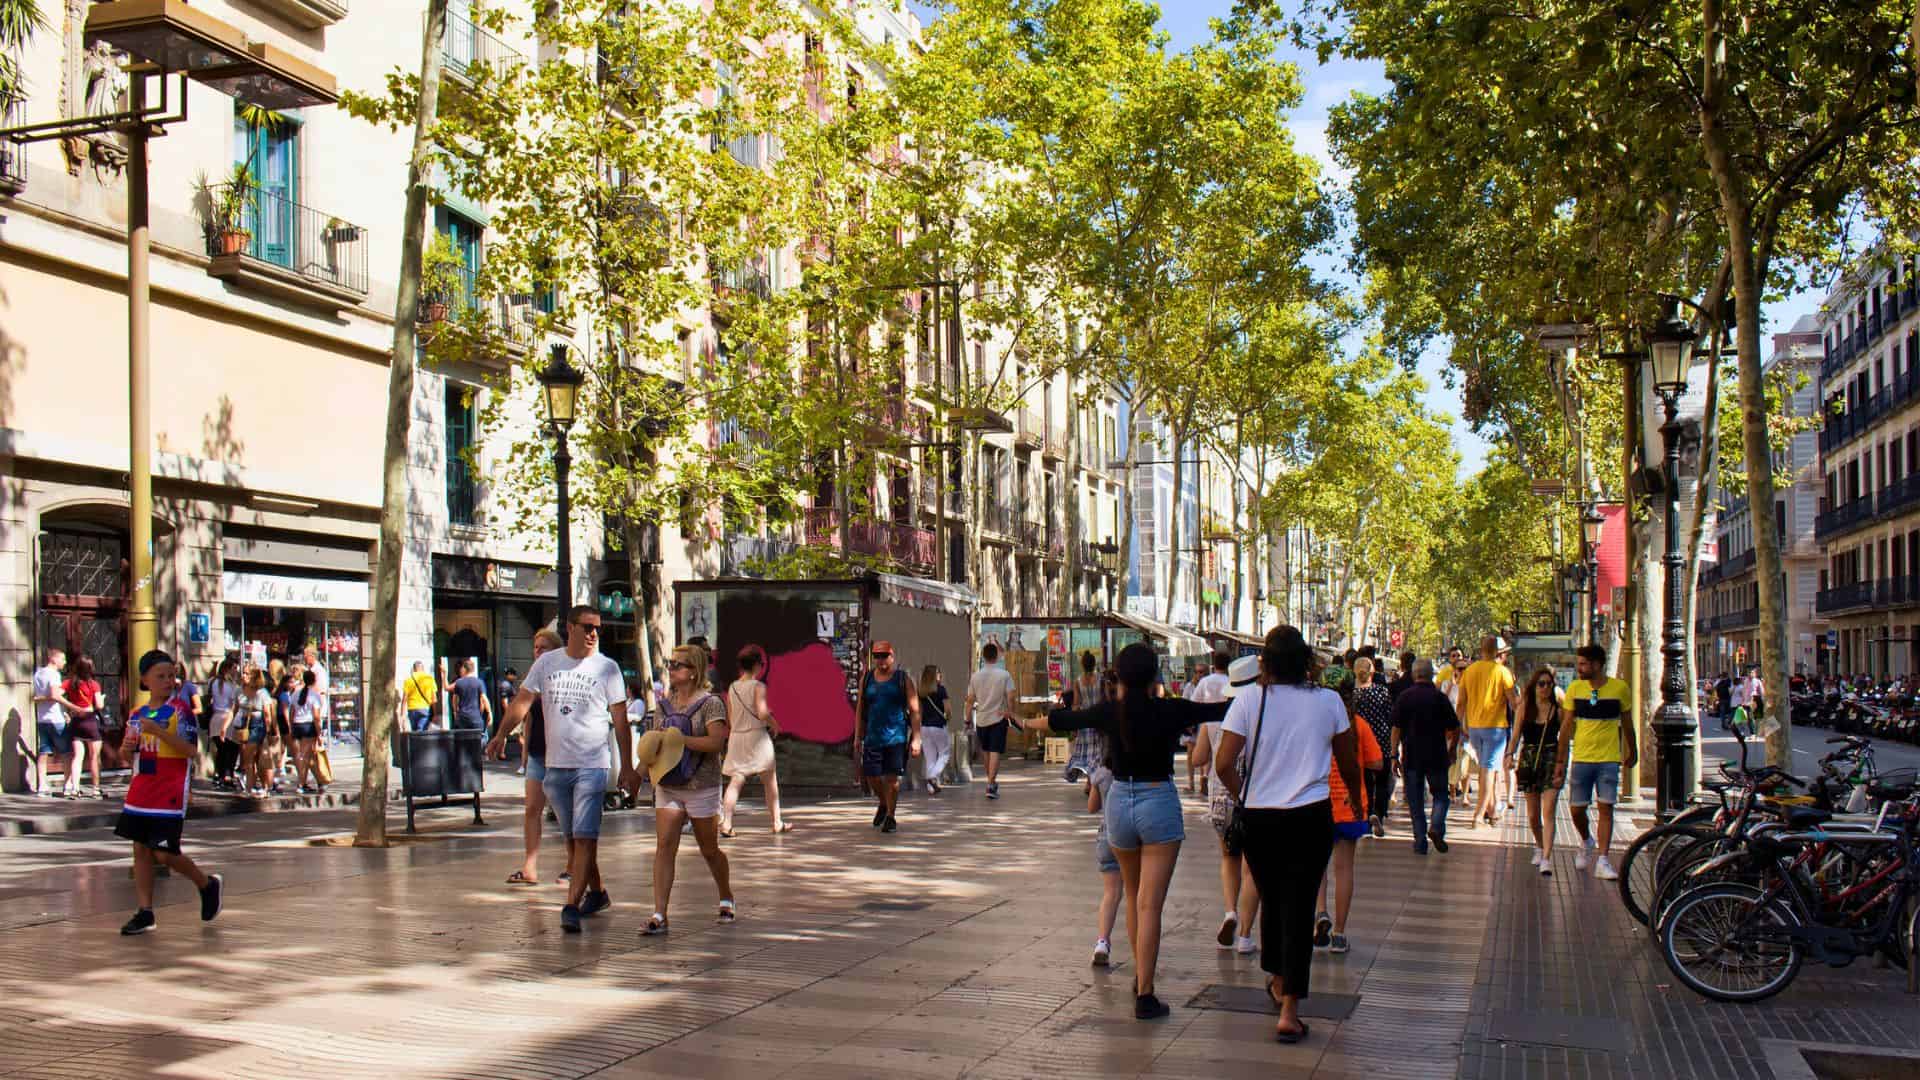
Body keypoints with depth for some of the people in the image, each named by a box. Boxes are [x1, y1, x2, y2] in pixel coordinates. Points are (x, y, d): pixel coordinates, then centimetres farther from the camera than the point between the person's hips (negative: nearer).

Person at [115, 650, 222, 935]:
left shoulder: (179, 711, -8)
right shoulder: (137, 714, 11)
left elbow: (192, 749, -18)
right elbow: (130, 754, 22)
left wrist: (159, 731, -24)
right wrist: (127, 748, -1)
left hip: (170, 794, -6)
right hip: (140, 792, 6)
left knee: (164, 853, -7)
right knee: (141, 850, 6)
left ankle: (207, 884, 17)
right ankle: (144, 912, 13)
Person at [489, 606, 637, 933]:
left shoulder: (606, 667, -1)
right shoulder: (547, 663, 7)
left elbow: (620, 719, 1)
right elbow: (523, 700, 6)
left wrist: (627, 767, -1)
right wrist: (502, 734, -8)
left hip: (592, 765, -4)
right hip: (555, 765, 4)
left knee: (585, 837, -11)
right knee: (571, 838, 13)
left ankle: (571, 906, -12)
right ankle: (597, 893, 28)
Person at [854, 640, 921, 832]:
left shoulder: (903, 679, 1)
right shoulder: (867, 679, 10)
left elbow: (915, 710, -1)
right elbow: (860, 710, 14)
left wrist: (916, 738, -8)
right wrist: (857, 737, 9)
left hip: (896, 736, -3)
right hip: (873, 736, 3)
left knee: (892, 778, -4)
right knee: (871, 776, 4)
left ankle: (890, 817, 11)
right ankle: (883, 804, 33)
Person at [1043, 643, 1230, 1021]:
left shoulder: (1108, 712, -4)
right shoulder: (1172, 711, -9)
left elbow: (1062, 719, 11)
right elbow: (1223, 710, 4)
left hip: (1119, 802, 3)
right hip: (1160, 804, -3)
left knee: (1133, 896, 22)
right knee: (1149, 905, -4)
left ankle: (1141, 975, 34)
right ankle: (1144, 996, -5)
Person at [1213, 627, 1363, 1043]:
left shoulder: (1249, 698, -6)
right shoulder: (1328, 701, -2)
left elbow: (1224, 765, -11)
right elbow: (1350, 766, 9)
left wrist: (1244, 795, 9)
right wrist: (1357, 804, 28)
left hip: (1259, 818, 1)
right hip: (1311, 817, -1)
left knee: (1271, 898, 21)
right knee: (1299, 906, 2)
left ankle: (1278, 982, 41)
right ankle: (1289, 1012, -3)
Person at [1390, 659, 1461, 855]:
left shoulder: (1404, 697, -2)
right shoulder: (1440, 698, -2)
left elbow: (1396, 728, -5)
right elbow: (1454, 730, 1)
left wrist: (1394, 754, -1)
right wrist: (1452, 751, 15)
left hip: (1412, 756, 0)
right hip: (1437, 756, 0)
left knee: (1415, 801, 7)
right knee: (1440, 794, 15)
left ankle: (1420, 843, 4)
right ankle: (1437, 828, -9)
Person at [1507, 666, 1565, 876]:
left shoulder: (1558, 709, 2)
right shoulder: (1524, 708, 5)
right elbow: (1515, 735, 4)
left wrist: (1561, 762, -1)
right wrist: (1510, 754, -12)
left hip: (1551, 760, -2)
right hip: (1529, 759, 2)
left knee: (1548, 812, -13)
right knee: (1533, 815, 11)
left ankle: (1546, 858, -16)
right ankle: (1539, 846, 37)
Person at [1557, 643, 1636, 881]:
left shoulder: (1620, 688, -3)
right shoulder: (1575, 689, 1)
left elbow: (1627, 724, 10)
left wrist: (1631, 754, 19)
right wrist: (1562, 762, 5)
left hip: (1609, 759, -2)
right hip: (1581, 758, 2)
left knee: (1605, 808, -7)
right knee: (1576, 809, 3)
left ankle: (1602, 861, -3)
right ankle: (1586, 842, 33)